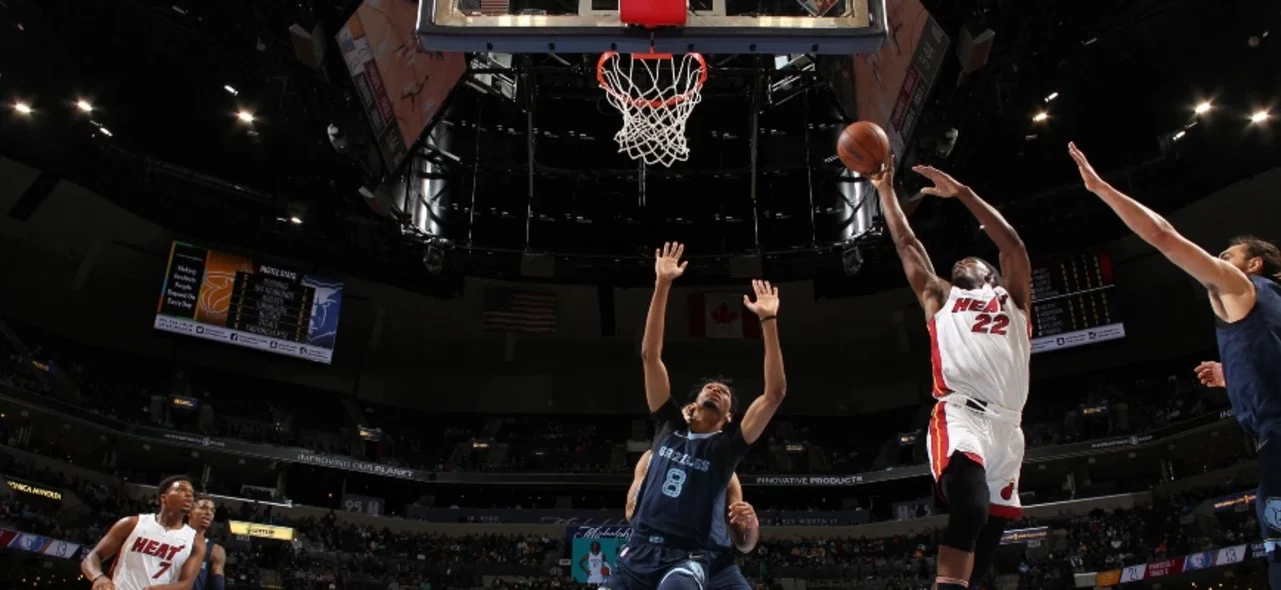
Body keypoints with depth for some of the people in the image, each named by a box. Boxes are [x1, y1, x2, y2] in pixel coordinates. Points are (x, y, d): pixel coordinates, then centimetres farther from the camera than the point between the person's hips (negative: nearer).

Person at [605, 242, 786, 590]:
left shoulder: (727, 445, 11)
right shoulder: (669, 426, 17)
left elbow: (775, 393, 0)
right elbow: (650, 355, 11)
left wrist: (769, 321, -3)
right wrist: (662, 286, 5)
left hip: (689, 559, -4)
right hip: (639, 551, 4)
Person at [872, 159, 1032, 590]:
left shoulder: (1013, 298, 25)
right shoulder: (940, 298, 26)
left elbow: (1013, 244, 12)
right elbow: (906, 244, 27)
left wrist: (962, 193, 8)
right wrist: (886, 190, 29)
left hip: (1006, 426, 3)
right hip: (959, 416, -2)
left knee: (986, 538, 1)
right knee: (969, 509, -30)